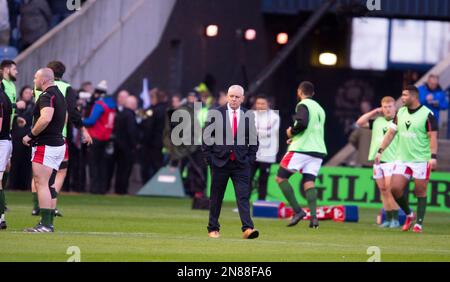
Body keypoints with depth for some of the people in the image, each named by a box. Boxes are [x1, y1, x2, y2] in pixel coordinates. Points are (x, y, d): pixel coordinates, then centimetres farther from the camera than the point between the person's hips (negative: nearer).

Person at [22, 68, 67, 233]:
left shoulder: (47, 96, -15)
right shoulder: (59, 95, 17)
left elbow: (45, 118, -31)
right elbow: (64, 118, 28)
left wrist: (31, 135, -19)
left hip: (46, 145, -10)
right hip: (59, 143, 10)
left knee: (41, 184, -10)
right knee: (49, 185, 14)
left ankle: (45, 224, -14)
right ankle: (49, 223, 15)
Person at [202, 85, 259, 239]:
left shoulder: (249, 116, 5)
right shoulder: (215, 114, 0)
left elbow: (254, 140, 11)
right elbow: (207, 137, 2)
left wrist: (251, 158, 1)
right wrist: (209, 158, -3)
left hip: (241, 163, 0)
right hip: (220, 161, 0)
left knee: (243, 196, -10)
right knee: (216, 198, 8)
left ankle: (248, 228, -18)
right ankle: (213, 228, 19)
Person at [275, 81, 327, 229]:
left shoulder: (303, 105, -5)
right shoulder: (319, 108, 21)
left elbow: (302, 123, -22)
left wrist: (291, 132, -4)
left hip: (301, 149, -7)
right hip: (318, 150, 7)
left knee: (281, 177, 2)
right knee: (309, 182, 2)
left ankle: (298, 211, -10)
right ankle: (313, 216, -18)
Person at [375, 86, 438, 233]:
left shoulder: (427, 114, -8)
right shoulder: (400, 113, 9)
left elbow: (433, 136, -11)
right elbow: (391, 133, 14)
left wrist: (433, 156, -20)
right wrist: (380, 151, 8)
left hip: (421, 160, -5)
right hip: (402, 159, 5)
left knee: (420, 192, -1)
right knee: (395, 188, -3)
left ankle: (419, 223, 9)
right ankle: (409, 215, 19)